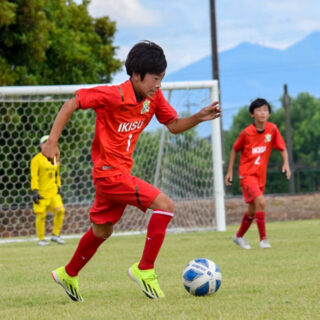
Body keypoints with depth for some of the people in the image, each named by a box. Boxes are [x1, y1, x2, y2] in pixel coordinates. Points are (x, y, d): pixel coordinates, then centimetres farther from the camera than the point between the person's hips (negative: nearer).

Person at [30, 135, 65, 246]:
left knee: (60, 210, -9)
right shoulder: (37, 159, -7)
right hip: (41, 193, -5)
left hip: (53, 191, 5)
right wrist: (35, 191, -16)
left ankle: (55, 235, 5)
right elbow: (34, 177, -10)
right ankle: (41, 239, 10)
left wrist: (59, 188, 20)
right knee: (41, 215, -3)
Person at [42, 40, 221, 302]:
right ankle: (145, 270, -8)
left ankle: (69, 274, 41)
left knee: (102, 230, 23)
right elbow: (70, 105, -16)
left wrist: (199, 117, -8)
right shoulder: (113, 95, -20)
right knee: (165, 205, -16)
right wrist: (52, 142, -19)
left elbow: (174, 125, 10)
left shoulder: (154, 97, 2)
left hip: (120, 172, 9)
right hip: (110, 172, -9)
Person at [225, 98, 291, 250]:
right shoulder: (247, 132, -12)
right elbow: (235, 150, 2)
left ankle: (239, 236, 37)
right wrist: (230, 171, 2)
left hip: (261, 175, 5)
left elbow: (282, 148, 2)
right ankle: (263, 239, -18)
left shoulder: (272, 129, -5)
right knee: (260, 202, -24)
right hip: (247, 173, -5)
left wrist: (286, 163, -15)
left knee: (252, 210, 14)